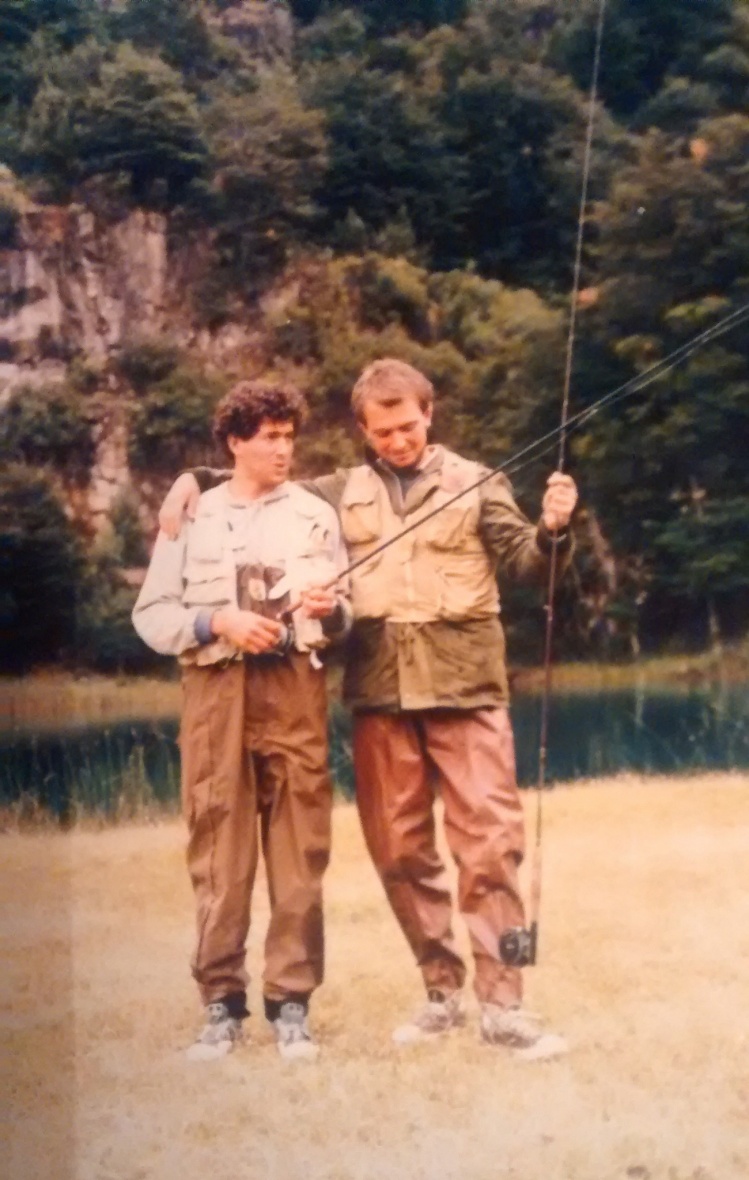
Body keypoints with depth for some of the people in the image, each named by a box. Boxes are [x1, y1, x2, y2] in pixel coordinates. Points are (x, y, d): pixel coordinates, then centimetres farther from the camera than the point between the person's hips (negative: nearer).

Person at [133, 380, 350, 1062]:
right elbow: (151, 616, 3)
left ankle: (292, 1003, 6)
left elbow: (347, 616, 11)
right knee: (219, 853, -1)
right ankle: (222, 1004, 8)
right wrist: (219, 623, -11)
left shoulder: (316, 515, 12)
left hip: (295, 690, 1)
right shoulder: (192, 516, 9)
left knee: (300, 851, -1)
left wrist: (331, 611, -11)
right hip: (216, 691, -1)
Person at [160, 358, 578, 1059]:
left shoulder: (472, 482, 8)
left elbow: (523, 562, 3)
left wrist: (552, 532, -17)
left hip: (464, 685, -3)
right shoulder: (343, 492, 14)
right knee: (400, 848, 7)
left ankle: (502, 1005, -3)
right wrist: (195, 478, 11)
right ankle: (441, 992, 19)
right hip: (380, 691, 3)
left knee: (490, 841, -7)